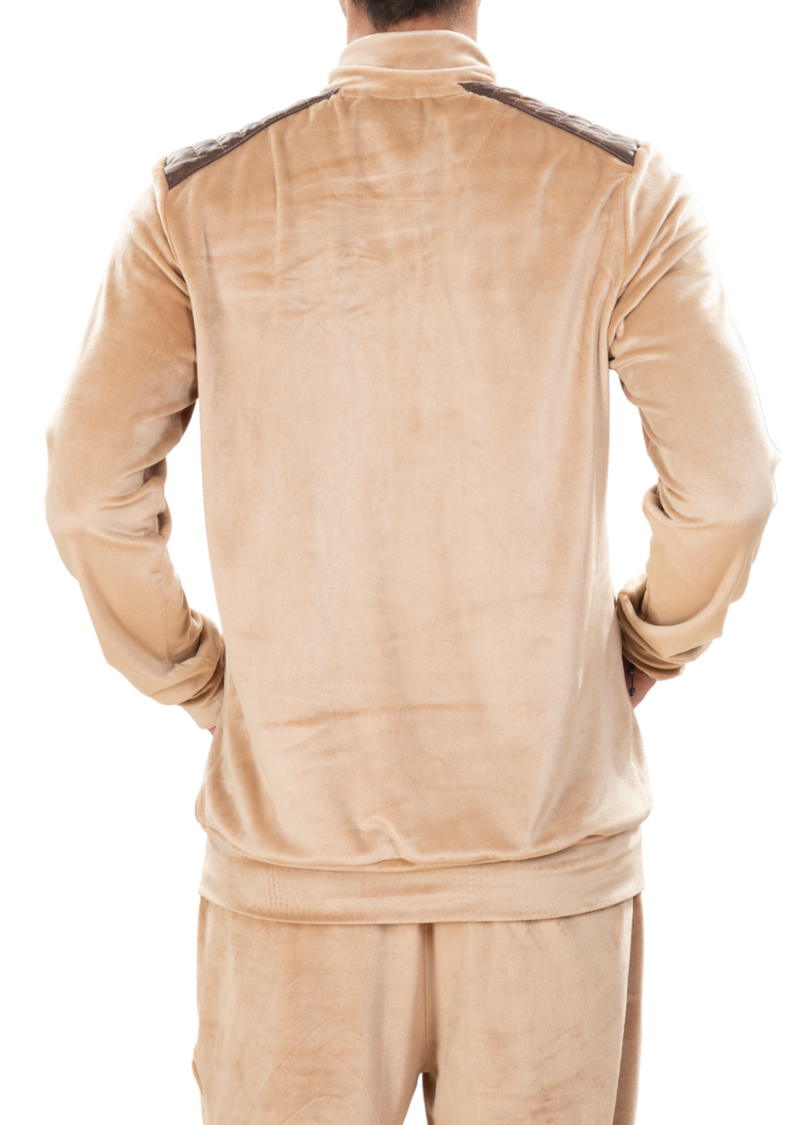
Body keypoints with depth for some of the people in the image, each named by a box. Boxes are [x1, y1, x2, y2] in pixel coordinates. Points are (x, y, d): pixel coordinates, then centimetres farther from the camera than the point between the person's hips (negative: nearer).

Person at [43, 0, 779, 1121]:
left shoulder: (198, 198, -4)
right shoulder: (618, 187, -6)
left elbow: (93, 490, -5)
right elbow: (726, 481, -6)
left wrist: (196, 687, 10)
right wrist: (644, 655, 12)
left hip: (299, 816, 1)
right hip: (546, 816, 0)